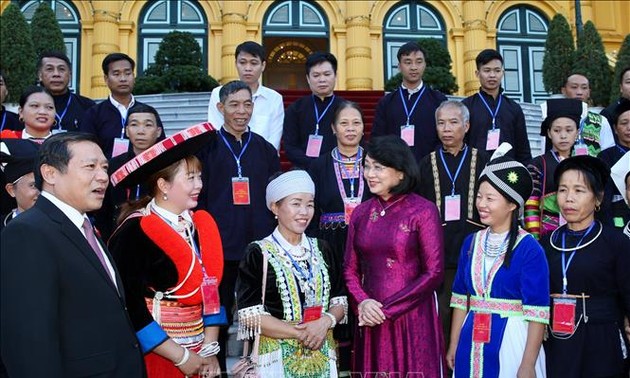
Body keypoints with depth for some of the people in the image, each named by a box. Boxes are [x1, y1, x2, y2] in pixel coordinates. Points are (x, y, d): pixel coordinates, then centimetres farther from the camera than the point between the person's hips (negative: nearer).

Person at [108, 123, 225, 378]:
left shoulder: (200, 227, 3)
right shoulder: (134, 233, -16)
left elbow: (211, 290, 6)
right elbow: (130, 307, -19)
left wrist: (209, 348, -3)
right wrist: (181, 357, -15)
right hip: (154, 356, -6)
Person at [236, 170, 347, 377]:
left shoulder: (322, 250, 7)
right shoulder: (258, 254, -8)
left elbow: (340, 302, 7)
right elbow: (250, 315, -13)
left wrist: (325, 322, -13)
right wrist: (301, 334, -17)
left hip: (321, 357, 4)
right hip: (277, 357, -4)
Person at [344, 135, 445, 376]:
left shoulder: (423, 211, -8)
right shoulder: (361, 213, 6)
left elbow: (434, 273, -11)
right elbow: (350, 270, 9)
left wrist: (387, 309, -12)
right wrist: (362, 302, -10)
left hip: (412, 317, -4)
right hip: (371, 321, 4)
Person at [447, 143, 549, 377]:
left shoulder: (529, 249, -13)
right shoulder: (471, 242, 4)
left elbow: (537, 312, -14)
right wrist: (454, 345, 11)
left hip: (512, 342, -5)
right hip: (472, 342, 5)